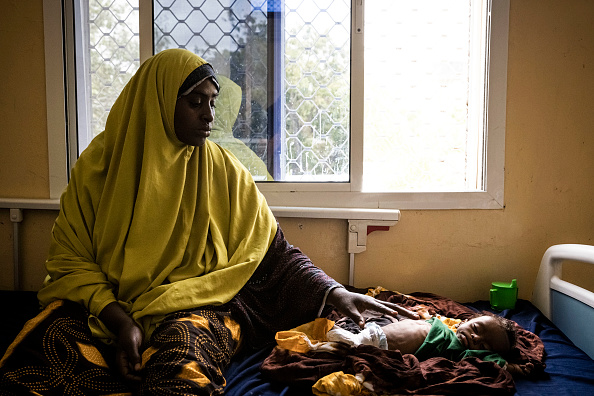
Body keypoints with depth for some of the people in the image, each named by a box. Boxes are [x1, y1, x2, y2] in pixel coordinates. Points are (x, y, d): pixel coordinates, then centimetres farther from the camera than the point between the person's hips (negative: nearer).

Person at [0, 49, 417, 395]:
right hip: (104, 303, 1)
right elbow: (70, 260, 1)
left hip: (196, 304, -1)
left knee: (181, 350, -36)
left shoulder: (224, 170, 4)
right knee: (45, 341, -29)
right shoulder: (101, 163, 3)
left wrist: (335, 292, -11)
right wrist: (118, 318, -16)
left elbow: (276, 254, 4)